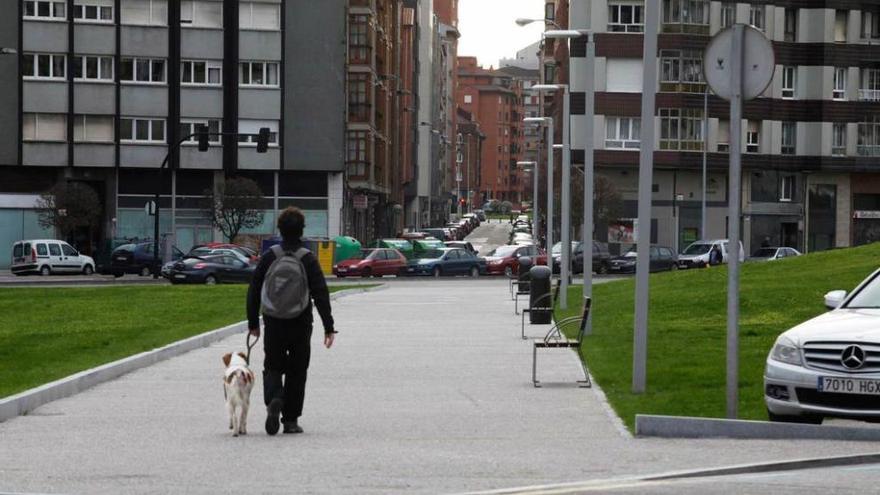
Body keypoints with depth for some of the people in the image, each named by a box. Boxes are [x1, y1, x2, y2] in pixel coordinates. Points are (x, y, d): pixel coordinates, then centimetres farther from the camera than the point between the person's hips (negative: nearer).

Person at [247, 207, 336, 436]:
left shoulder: (268, 257, -1)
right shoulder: (308, 259, -6)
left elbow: (254, 291, 3)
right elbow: (321, 294, -9)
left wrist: (253, 323, 12)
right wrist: (328, 327, -6)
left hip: (273, 324, 1)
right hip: (301, 325, -1)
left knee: (273, 367, 9)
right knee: (297, 371, 10)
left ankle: (273, 400, -21)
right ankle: (291, 420, 10)